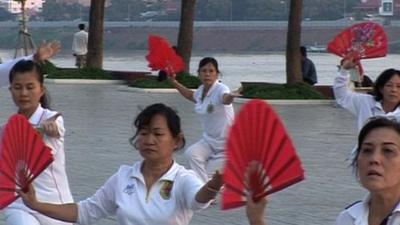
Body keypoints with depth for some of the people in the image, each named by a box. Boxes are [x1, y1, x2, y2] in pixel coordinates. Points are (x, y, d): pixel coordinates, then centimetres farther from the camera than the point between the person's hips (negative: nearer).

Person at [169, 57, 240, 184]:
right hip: (209, 139, 6)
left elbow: (225, 99, -50)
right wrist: (175, 83, 21)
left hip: (226, 143, -6)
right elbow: (192, 96, 27)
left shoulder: (220, 89, -22)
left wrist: (230, 96, -73)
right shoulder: (201, 90, 0)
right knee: (191, 154, -24)